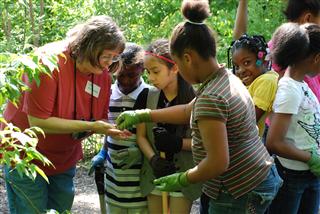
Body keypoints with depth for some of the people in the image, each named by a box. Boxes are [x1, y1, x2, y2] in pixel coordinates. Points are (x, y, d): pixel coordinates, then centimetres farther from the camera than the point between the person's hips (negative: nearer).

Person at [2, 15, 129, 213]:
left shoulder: (103, 74, -6)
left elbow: (99, 120, 5)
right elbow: (38, 122, -28)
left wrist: (109, 129, -19)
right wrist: (90, 126, -29)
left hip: (65, 159, 6)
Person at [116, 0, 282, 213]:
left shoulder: (210, 99, -24)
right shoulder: (228, 78, 6)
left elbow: (218, 162, -26)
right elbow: (189, 110, 19)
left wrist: (181, 180, -11)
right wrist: (141, 115, 21)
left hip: (239, 195, -9)